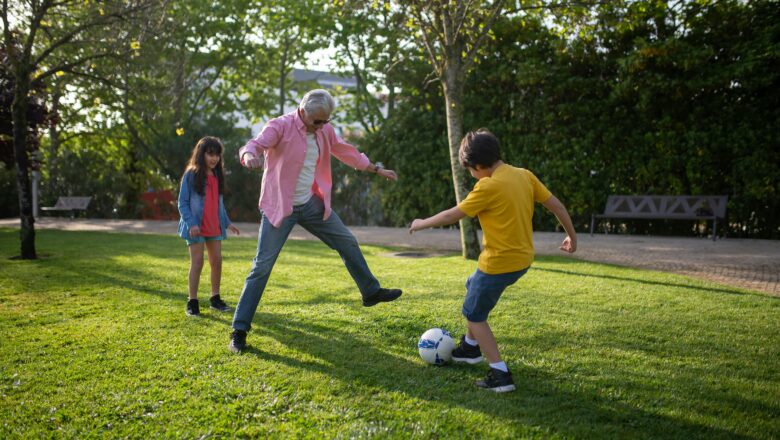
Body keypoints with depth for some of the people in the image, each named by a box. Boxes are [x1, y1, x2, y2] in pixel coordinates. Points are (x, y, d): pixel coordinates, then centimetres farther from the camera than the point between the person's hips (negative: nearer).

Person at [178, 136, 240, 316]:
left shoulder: (217, 175, 11)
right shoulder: (191, 175, -6)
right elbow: (182, 202, -8)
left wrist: (227, 223, 14)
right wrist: (191, 224, -19)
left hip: (214, 227, 5)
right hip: (196, 227, -5)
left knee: (217, 261, 6)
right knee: (197, 262, -5)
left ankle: (215, 298, 18)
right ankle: (192, 302, 5)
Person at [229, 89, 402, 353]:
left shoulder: (325, 131, 4)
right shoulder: (280, 126, -16)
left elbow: (346, 152, 19)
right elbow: (254, 145, -30)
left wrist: (377, 169, 24)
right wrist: (249, 155, -55)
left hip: (311, 204, 6)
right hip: (279, 207, -6)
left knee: (348, 243, 13)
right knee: (262, 266, -7)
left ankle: (371, 292, 33)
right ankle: (239, 330, 2)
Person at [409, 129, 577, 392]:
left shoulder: (488, 187, -20)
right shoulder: (525, 175, 1)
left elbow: (452, 215, -12)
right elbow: (556, 205, 6)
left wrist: (422, 224, 4)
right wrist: (571, 235, 20)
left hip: (499, 263, -9)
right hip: (523, 258, 9)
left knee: (474, 315, 9)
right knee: (473, 287, 29)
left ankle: (501, 375, 4)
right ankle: (471, 347, 41)